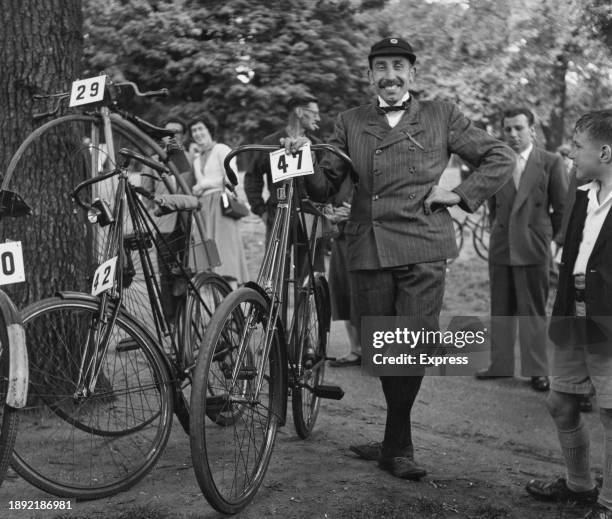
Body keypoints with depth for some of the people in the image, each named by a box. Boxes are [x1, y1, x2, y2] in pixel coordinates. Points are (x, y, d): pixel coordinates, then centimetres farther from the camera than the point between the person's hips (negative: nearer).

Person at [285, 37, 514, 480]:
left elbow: (501, 158, 11)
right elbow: (326, 188, 11)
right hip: (369, 251, 3)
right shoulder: (351, 123, 13)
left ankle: (396, 446, 5)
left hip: (423, 249, -2)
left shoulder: (441, 116, 8)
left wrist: (461, 195, 1)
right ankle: (399, 440, 25)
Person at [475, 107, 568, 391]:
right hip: (501, 248, 4)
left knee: (533, 312, 1)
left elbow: (562, 207, 3)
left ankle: (537, 370, 10)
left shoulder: (551, 162, -2)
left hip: (534, 249, -3)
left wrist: (558, 240, 7)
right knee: (501, 310, 11)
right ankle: (500, 365, 21)